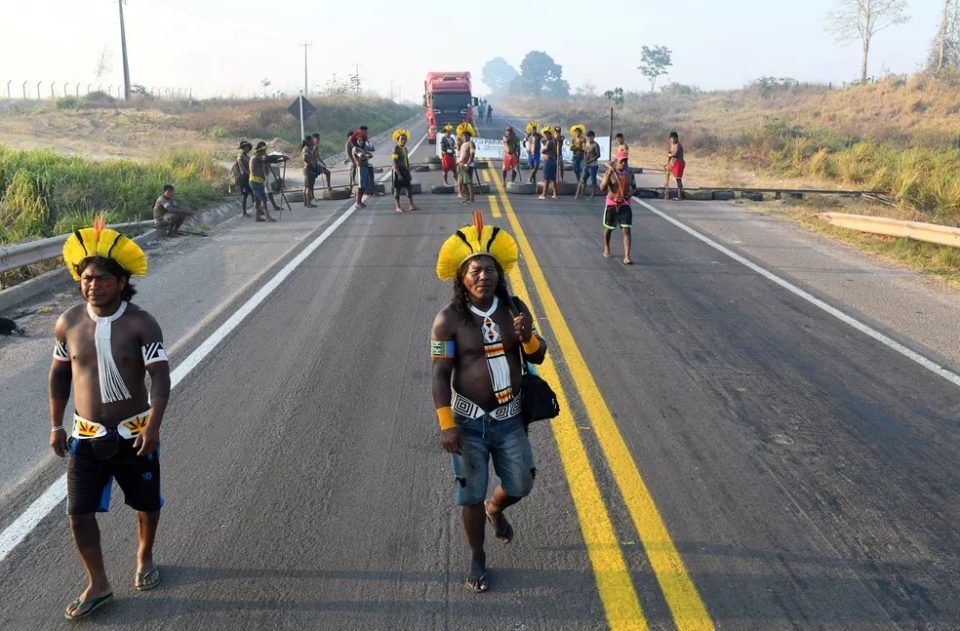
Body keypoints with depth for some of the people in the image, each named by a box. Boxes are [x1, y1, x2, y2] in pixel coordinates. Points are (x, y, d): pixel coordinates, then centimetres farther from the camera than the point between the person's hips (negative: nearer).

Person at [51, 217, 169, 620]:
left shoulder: (141, 324, -14)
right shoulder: (69, 322, -4)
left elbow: (161, 379, -19)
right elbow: (59, 375, 9)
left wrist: (153, 426, -32)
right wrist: (56, 426, 10)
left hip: (134, 435, -2)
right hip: (85, 437, 2)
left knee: (147, 503, 15)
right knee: (79, 511, 2)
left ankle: (145, 557, 44)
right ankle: (98, 585, 21)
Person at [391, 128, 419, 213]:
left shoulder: (405, 149, 11)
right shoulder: (396, 149, -13)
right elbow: (394, 163, -18)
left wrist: (409, 172, 15)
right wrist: (398, 174, -22)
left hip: (405, 171, 8)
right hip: (398, 171, -8)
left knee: (410, 187, 8)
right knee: (397, 189, 0)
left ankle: (412, 205, 15)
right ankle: (398, 207, 6)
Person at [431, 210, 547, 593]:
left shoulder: (515, 309, -2)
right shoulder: (448, 320, -14)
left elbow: (538, 358, 2)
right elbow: (439, 375, -12)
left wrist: (527, 336, -20)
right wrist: (447, 426, -16)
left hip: (510, 418, 4)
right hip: (469, 421, -3)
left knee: (520, 486, 14)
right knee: (471, 496, 8)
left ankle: (495, 510, 50)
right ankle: (477, 558, 33)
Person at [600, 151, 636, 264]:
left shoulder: (629, 172, 1)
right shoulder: (610, 172, -9)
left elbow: (633, 187, 14)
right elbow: (602, 188, -20)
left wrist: (630, 194, -8)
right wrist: (609, 174, -30)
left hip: (625, 205, 1)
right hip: (612, 204, -1)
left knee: (626, 230, -10)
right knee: (608, 228, 15)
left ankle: (626, 257, -13)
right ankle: (606, 248, 43)